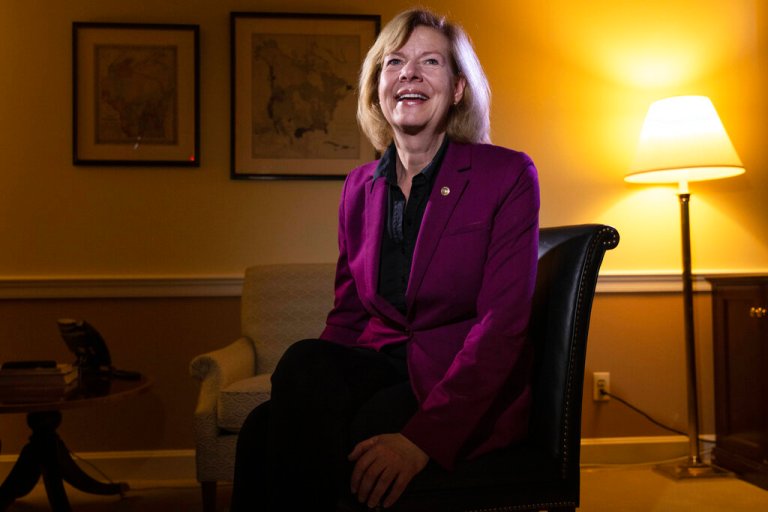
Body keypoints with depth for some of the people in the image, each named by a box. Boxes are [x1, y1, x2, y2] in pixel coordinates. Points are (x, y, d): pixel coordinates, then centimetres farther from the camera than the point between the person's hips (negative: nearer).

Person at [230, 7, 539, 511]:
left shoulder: (507, 175, -5)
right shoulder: (359, 187, 11)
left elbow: (502, 326, -13)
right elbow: (347, 314, 11)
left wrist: (423, 438, -25)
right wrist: (307, 381, -11)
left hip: (469, 390, -4)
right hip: (380, 369, 5)